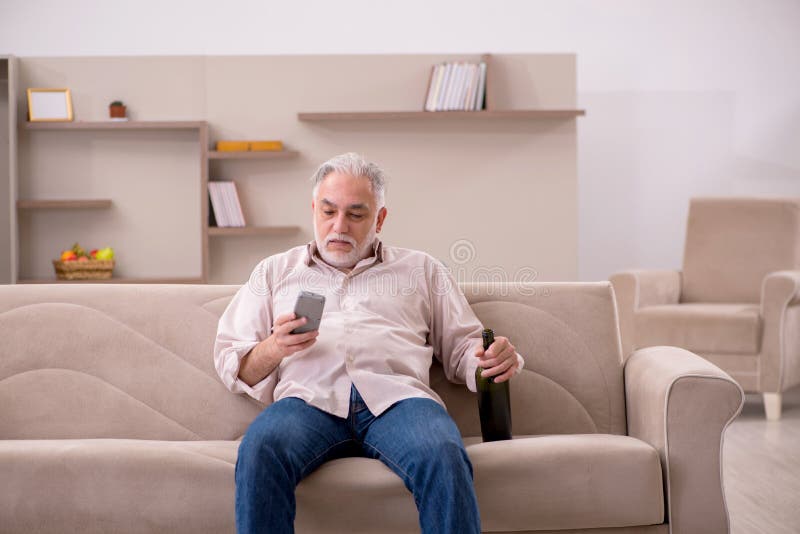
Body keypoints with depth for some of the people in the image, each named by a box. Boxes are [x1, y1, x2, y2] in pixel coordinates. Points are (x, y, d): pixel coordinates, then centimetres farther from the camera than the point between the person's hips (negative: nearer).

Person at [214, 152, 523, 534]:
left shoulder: (421, 269, 27)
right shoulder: (274, 271, 27)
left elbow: (461, 349, 23)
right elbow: (230, 362, 21)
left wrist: (493, 360, -2)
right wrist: (273, 349, -2)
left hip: (395, 398, 0)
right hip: (309, 399, 0)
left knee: (444, 457, -35)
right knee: (259, 450, -36)